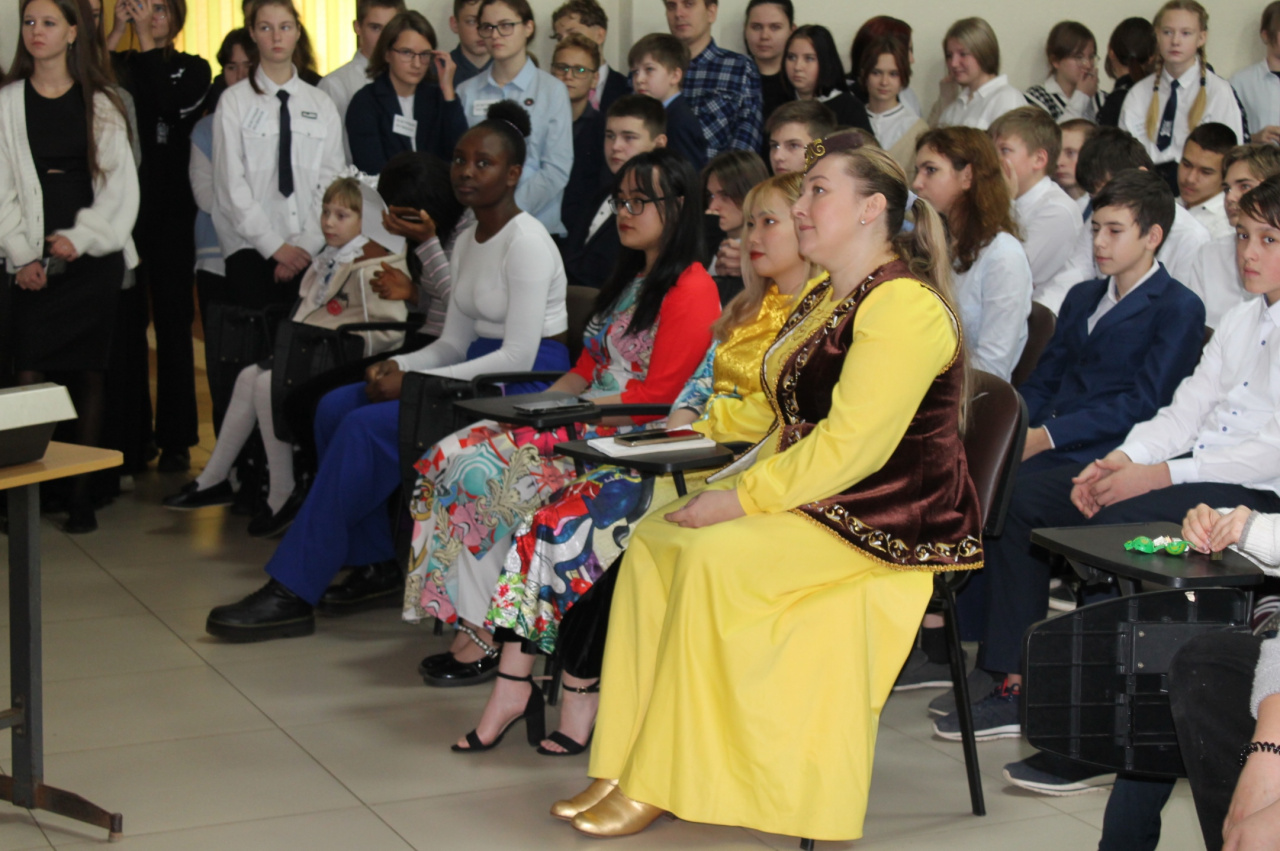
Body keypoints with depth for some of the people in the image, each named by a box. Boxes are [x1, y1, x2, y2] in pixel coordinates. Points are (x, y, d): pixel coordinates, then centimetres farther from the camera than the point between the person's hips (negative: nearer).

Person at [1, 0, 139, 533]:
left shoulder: (101, 103, 6)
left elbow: (120, 184, 2)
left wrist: (80, 238, -10)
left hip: (93, 256, 0)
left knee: (89, 374, 2)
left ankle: (82, 494, 8)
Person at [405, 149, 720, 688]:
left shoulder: (691, 289, -10)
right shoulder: (630, 279, 21)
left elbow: (653, 397, -16)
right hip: (581, 426, 9)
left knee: (483, 471, -21)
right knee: (454, 454, -10)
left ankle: (487, 635, -10)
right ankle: (471, 624, -13)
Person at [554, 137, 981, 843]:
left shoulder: (903, 308, -16)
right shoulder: (825, 300, 17)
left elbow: (851, 446, -24)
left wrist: (738, 499, -21)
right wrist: (728, 486, 4)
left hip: (892, 522, -10)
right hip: (816, 498, 10)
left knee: (710, 556, -27)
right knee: (651, 538, -7)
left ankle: (659, 782, -15)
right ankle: (622, 769, -9)